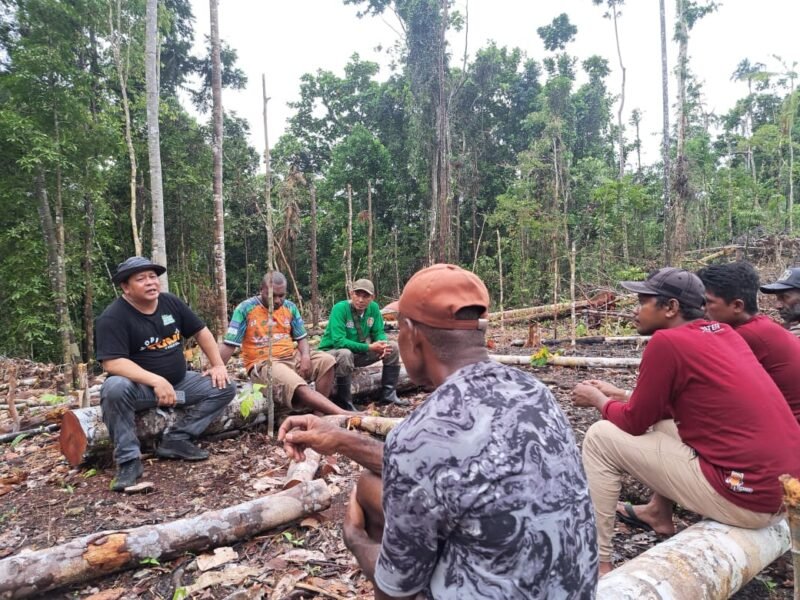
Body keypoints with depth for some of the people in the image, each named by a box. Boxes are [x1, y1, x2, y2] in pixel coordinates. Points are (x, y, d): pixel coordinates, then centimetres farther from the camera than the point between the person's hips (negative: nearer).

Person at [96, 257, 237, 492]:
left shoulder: (171, 302, 1)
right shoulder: (112, 317, -16)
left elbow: (201, 332, 9)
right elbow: (112, 363, -27)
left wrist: (218, 365, -2)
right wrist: (156, 381, -37)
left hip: (178, 383, 6)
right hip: (139, 387, -5)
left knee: (225, 388, -8)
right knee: (114, 388, -38)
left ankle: (175, 440, -10)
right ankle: (128, 459, -23)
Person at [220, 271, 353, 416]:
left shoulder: (290, 307, 7)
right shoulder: (245, 309, -7)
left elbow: (301, 337, 11)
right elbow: (229, 344, -7)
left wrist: (305, 356, -10)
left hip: (291, 357, 6)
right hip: (263, 363, -6)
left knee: (327, 360, -18)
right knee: (299, 387, -33)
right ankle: (342, 414, -36)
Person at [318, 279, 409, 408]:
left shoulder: (373, 307, -8)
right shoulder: (340, 308, -24)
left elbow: (379, 332, -1)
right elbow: (338, 341, -30)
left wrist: (383, 345, -25)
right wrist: (369, 347, -32)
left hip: (358, 352, 6)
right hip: (332, 352, -6)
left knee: (393, 347, -7)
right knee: (345, 354, -40)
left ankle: (388, 395, 3)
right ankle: (344, 404, -23)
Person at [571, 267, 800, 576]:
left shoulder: (666, 341, -15)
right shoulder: (724, 333, 10)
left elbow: (634, 423, -6)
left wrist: (598, 399, 12)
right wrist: (618, 394, 22)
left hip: (745, 497, -9)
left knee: (601, 437, -3)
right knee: (664, 417, 25)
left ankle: (597, 562, 4)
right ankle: (660, 515, 33)